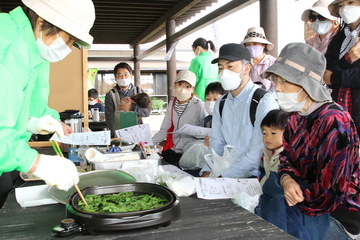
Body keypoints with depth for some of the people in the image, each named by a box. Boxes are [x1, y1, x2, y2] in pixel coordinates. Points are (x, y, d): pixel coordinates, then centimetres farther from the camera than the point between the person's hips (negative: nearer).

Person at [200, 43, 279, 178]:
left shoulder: (264, 102, -12)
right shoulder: (220, 104, 11)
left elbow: (258, 153, -17)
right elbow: (217, 144, 12)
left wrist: (222, 177, -19)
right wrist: (208, 171, -4)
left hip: (253, 176, -6)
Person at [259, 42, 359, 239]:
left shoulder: (334, 123, -24)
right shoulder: (296, 117, 0)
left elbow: (330, 195, -25)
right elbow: (287, 158, 5)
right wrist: (286, 180, -17)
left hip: (338, 214, -6)